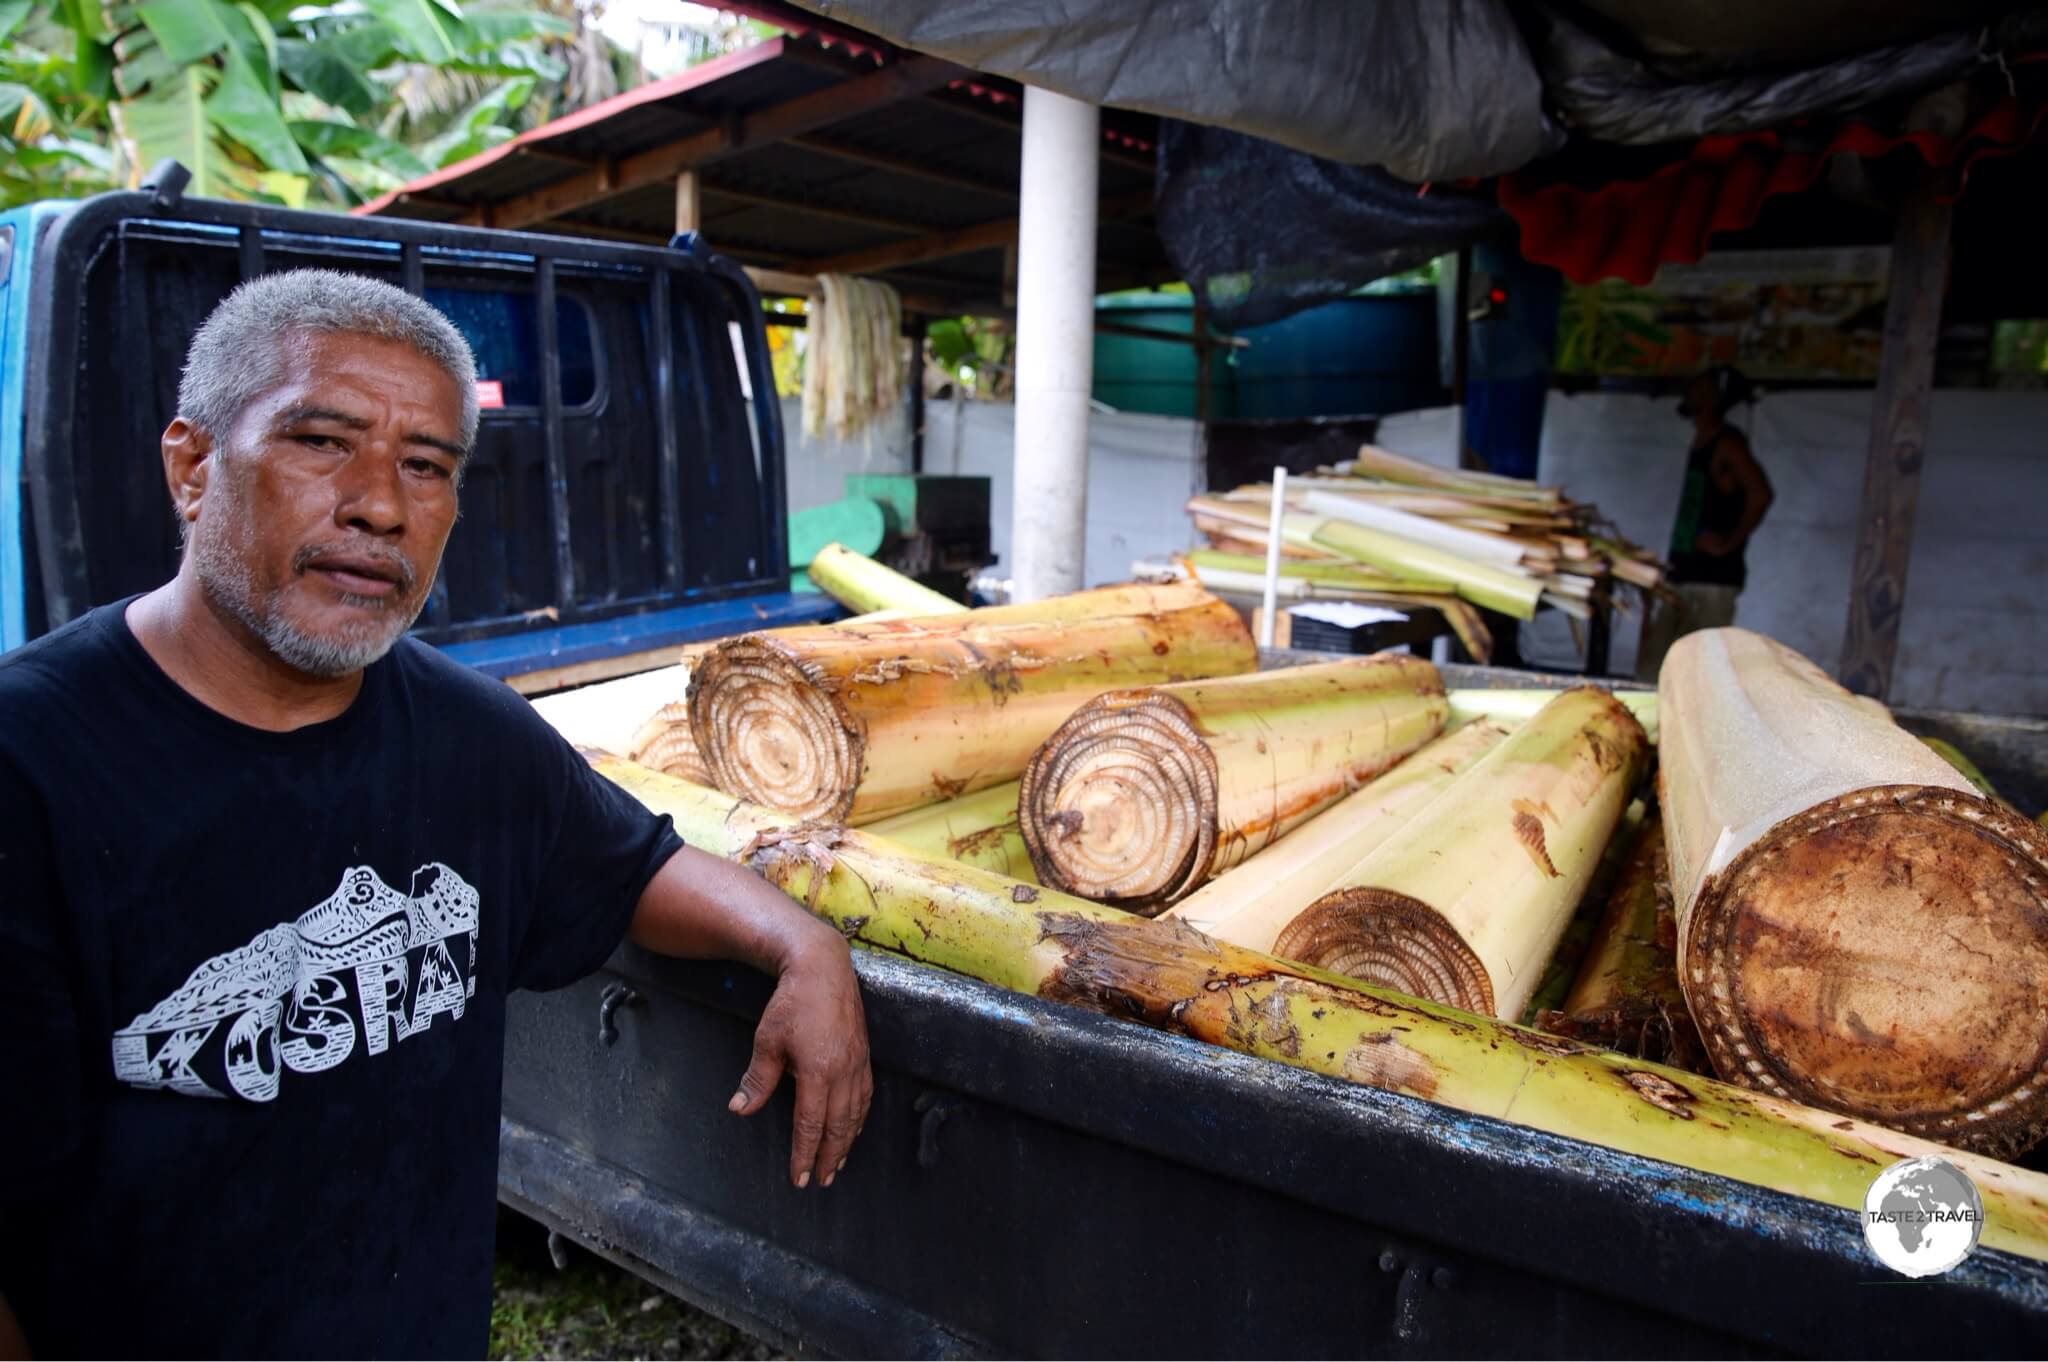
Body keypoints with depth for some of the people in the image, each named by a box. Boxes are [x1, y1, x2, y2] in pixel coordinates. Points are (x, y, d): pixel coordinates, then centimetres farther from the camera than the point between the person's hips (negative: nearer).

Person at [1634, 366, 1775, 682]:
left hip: (1713, 576, -9)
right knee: (1651, 668, 7)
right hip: (1683, 572, 9)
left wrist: (1729, 543, -17)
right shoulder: (1701, 443, 17)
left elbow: (1760, 494, -23)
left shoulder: (1727, 443, -9)